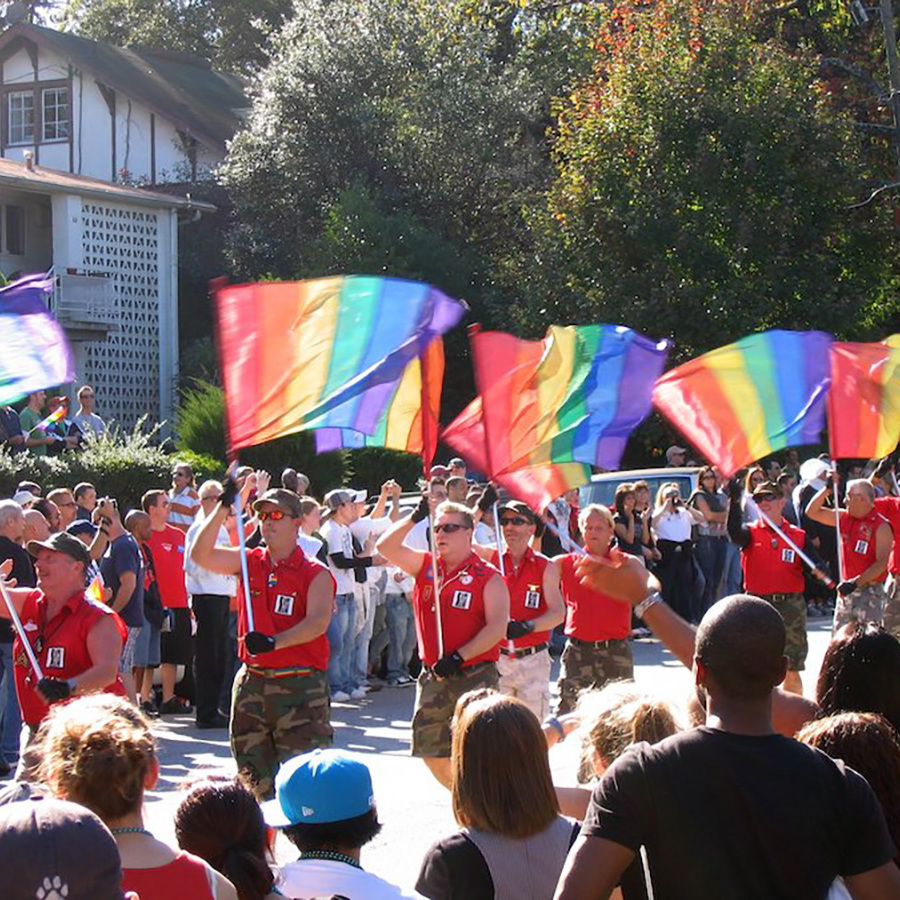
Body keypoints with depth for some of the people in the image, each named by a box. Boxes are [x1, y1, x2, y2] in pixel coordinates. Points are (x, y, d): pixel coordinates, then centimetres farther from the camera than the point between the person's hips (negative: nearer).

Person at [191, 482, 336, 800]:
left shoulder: (315, 573, -3)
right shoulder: (250, 562, 11)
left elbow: (318, 621, -18)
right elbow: (200, 555, -1)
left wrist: (275, 642, -32)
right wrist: (223, 507, -7)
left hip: (300, 685, -5)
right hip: (252, 681, 5)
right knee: (253, 771, 10)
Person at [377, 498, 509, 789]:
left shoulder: (488, 577, -5)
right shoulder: (425, 566, 11)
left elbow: (497, 628, -14)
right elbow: (385, 547, 4)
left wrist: (459, 657, -21)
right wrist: (414, 518, -6)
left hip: (474, 677, -6)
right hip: (433, 677, 6)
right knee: (432, 753, 10)